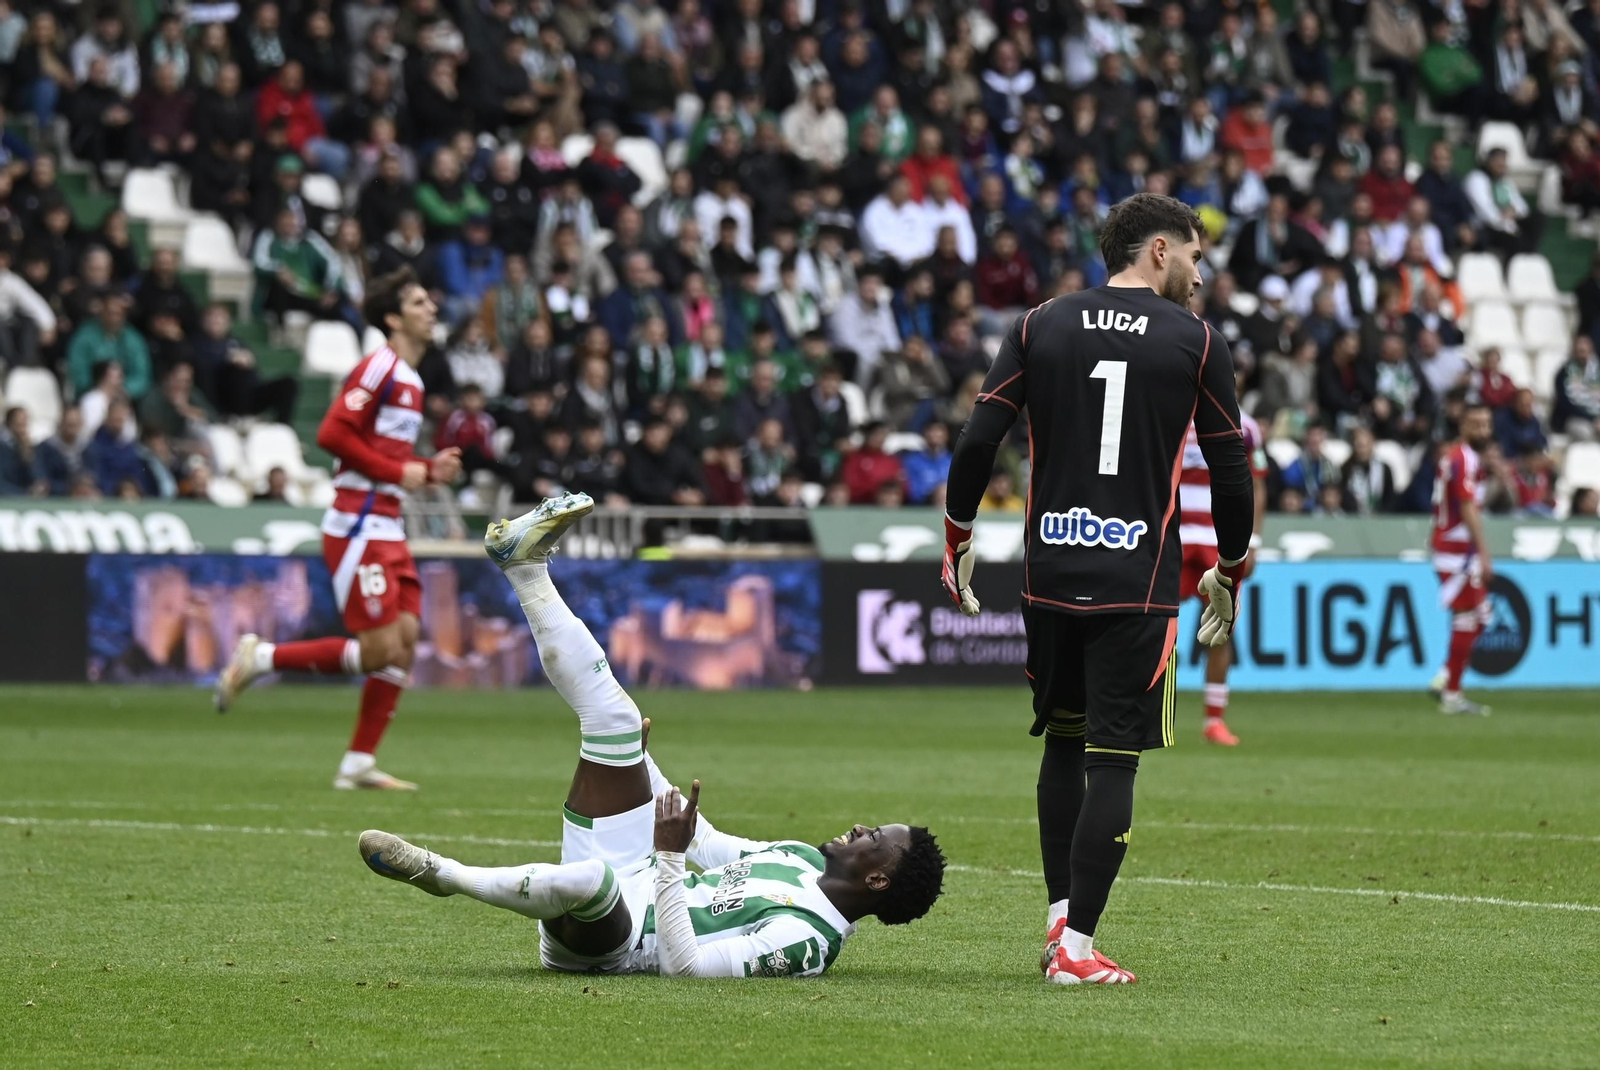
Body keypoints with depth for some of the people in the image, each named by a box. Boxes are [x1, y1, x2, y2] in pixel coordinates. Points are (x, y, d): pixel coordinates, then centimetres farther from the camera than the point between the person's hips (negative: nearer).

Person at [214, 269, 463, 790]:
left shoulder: (409, 380, 18)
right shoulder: (379, 368, -12)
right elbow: (332, 434, -20)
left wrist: (429, 470, 9)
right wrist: (398, 472, -16)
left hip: (386, 531, 10)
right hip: (357, 527, -10)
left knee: (405, 640, 3)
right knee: (381, 648, -12)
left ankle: (359, 765, 6)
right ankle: (259, 658, 1)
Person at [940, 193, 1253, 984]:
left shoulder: (1039, 327, 6)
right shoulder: (1196, 343, 0)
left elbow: (976, 444, 1)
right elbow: (1231, 473, 2)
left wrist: (957, 543, 12)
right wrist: (1229, 572, 15)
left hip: (1050, 571, 3)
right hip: (1138, 583, -3)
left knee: (1063, 743, 19)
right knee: (1113, 759, -2)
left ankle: (1060, 918, 18)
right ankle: (1077, 949, -5)